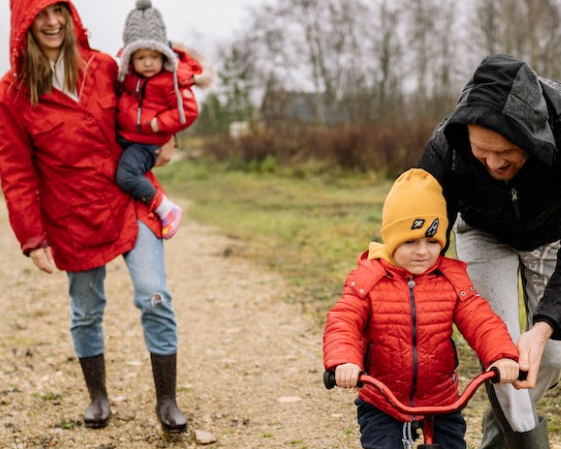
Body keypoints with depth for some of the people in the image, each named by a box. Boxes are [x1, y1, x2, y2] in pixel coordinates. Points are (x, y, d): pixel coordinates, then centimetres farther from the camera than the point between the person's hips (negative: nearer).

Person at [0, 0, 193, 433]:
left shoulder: (103, 67, 1)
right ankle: (98, 397, 31)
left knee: (155, 298, -9)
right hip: (72, 219, -1)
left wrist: (160, 140, 2)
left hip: (129, 203, 1)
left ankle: (167, 400, 3)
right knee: (86, 312, 10)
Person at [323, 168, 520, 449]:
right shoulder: (367, 279, -10)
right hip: (380, 404, -2)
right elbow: (342, 323, -20)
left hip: (441, 402, 2)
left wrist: (503, 356, -33)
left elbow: (481, 322, -12)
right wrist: (343, 361, -41)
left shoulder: (453, 279, -4)